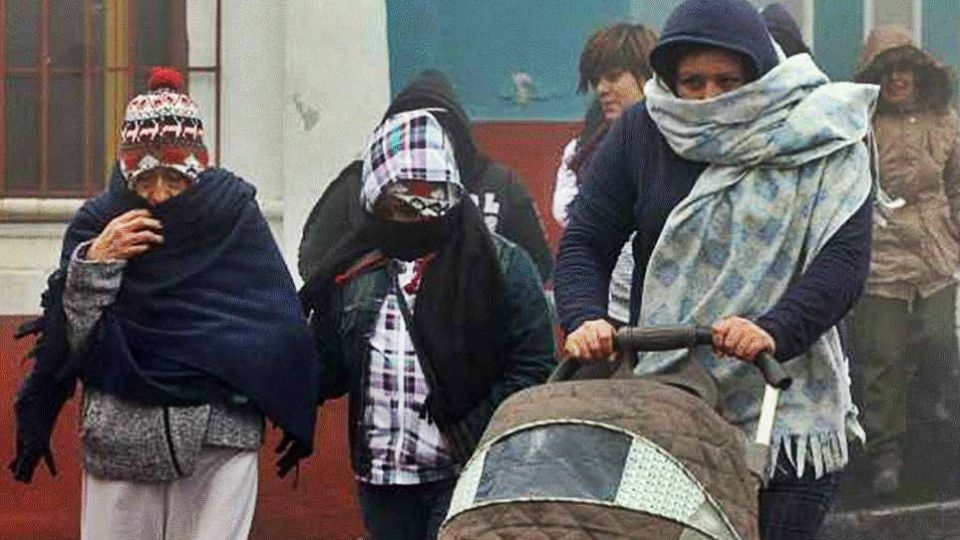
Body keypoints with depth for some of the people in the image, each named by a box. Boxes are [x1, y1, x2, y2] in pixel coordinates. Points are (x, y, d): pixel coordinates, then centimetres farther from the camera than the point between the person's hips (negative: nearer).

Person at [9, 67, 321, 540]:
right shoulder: (98, 224, 2)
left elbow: (278, 324, 3)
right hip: (120, 436, 1)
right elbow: (68, 339, -1)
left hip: (220, 431, -1)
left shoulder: (234, 217, 1)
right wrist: (94, 263, -14)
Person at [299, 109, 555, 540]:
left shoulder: (501, 265, -4)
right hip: (381, 476, 5)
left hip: (464, 474, -5)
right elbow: (326, 369, 12)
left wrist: (472, 437, -16)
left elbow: (532, 367, -7)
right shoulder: (352, 273, 8)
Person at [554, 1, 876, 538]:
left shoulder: (819, 138, -2)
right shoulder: (642, 132, 5)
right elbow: (585, 241, 4)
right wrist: (584, 319, -16)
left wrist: (774, 331, -28)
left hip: (784, 408, -2)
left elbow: (845, 259, -11)